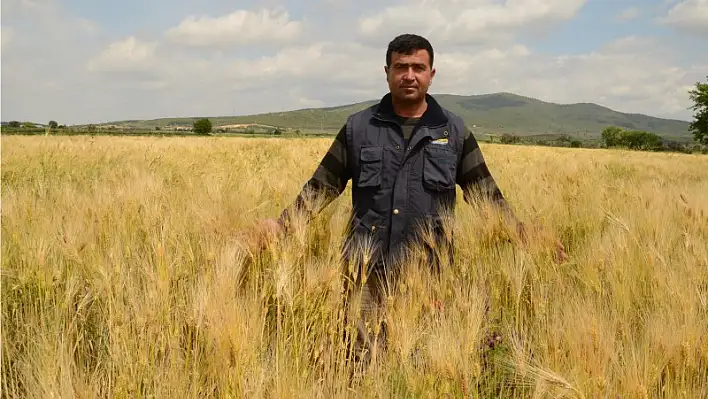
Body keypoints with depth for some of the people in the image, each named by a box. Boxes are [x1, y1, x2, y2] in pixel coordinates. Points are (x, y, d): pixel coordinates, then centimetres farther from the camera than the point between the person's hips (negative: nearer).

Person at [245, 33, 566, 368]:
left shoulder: (455, 131, 6)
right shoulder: (358, 127, 5)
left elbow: (485, 193, 9)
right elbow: (322, 185, 7)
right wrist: (283, 224, -3)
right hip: (369, 265, 0)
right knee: (366, 356, 4)